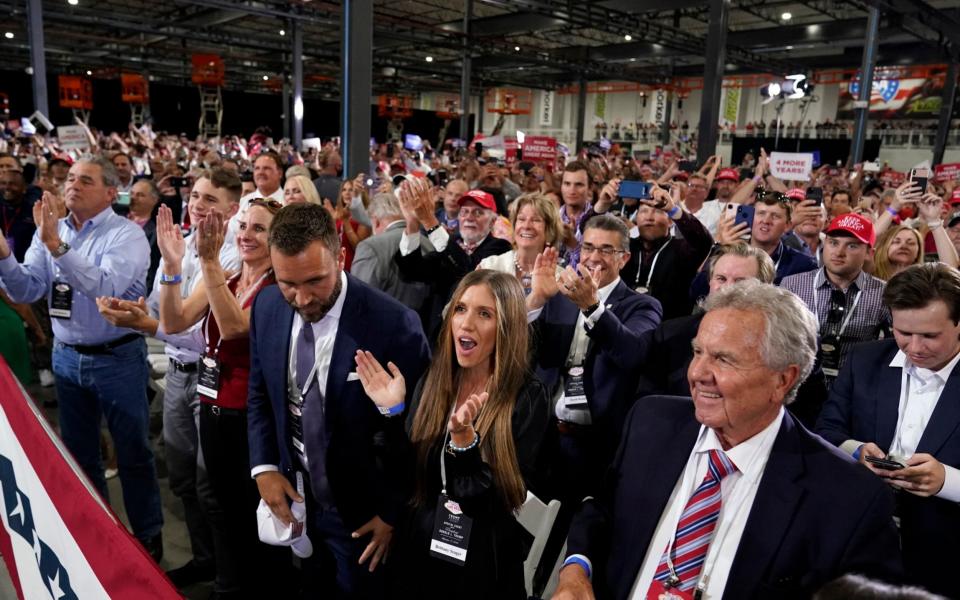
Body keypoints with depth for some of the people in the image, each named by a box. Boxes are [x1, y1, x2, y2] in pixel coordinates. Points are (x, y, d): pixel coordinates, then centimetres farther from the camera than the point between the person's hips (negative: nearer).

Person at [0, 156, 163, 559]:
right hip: (66, 357, 6)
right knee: (78, 451, 19)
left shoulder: (127, 235, -13)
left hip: (117, 358, -5)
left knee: (133, 452, 6)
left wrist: (57, 246, -34)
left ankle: (147, 534, 24)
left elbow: (106, 287, -28)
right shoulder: (50, 231, 4)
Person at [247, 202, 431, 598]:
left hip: (360, 512, -5)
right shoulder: (267, 307, -9)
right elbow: (260, 395, 6)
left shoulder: (393, 324, -27)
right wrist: (264, 467, -5)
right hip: (294, 497, 5)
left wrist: (395, 512, -9)